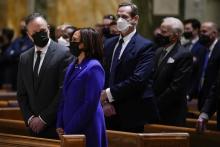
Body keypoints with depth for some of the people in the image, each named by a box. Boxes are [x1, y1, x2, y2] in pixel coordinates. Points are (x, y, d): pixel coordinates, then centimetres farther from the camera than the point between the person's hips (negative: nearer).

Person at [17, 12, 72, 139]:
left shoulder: (63, 54, -6)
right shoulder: (24, 58, 12)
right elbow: (22, 94, 13)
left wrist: (44, 119, -11)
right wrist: (29, 118, -1)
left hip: (56, 127, -5)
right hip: (34, 126, 5)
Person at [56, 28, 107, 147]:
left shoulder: (94, 68, -13)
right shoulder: (72, 66, 12)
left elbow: (90, 105, -18)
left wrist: (69, 130, -16)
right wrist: (60, 125, 2)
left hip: (86, 131, -7)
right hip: (68, 129, 7)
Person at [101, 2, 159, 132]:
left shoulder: (145, 46, -8)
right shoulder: (109, 44, 14)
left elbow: (137, 79, -18)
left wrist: (109, 93, -15)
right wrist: (104, 101, -4)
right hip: (111, 113, 6)